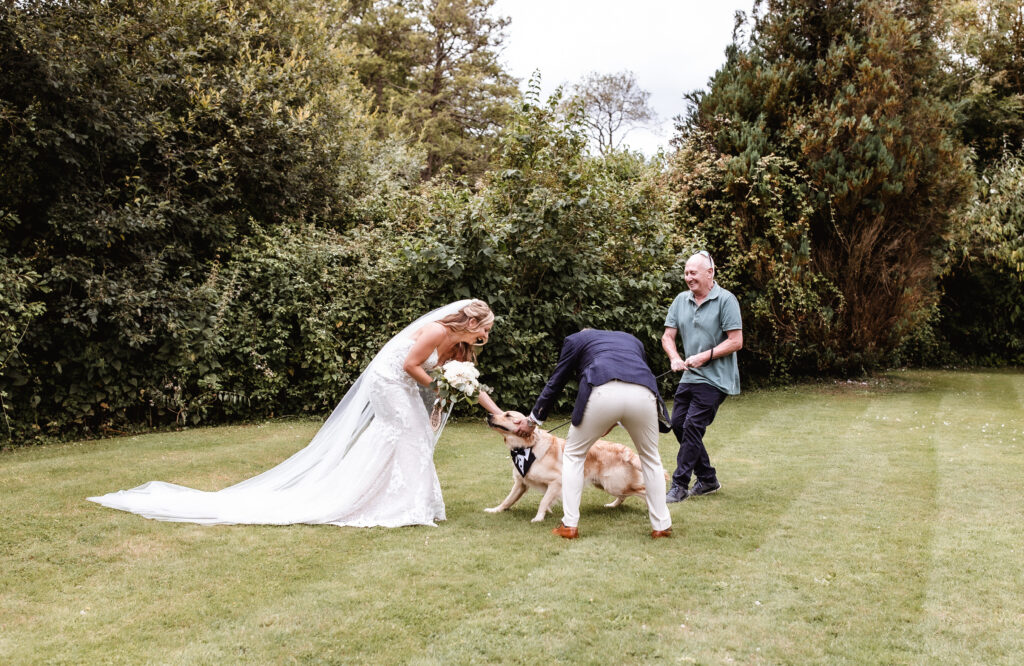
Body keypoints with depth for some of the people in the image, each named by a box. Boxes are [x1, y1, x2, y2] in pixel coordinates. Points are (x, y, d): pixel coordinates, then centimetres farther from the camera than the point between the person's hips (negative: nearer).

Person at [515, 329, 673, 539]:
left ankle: (569, 524, 13)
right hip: (644, 394, 3)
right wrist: (614, 422, 52)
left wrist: (533, 420, 39)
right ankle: (661, 525, 22)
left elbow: (555, 382, 29)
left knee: (573, 454, 19)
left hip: (603, 394, -3)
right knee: (650, 458, 25)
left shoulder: (575, 339, 29)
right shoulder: (632, 340, 39)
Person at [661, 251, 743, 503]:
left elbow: (736, 342, -14)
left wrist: (705, 356, -20)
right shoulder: (681, 300, 7)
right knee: (678, 423, 9)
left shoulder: (726, 300, -11)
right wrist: (675, 358, -11)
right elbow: (668, 336, 8)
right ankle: (708, 479, 24)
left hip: (714, 378, -7)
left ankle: (680, 485, -2)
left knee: (692, 427, -11)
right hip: (689, 376, 7)